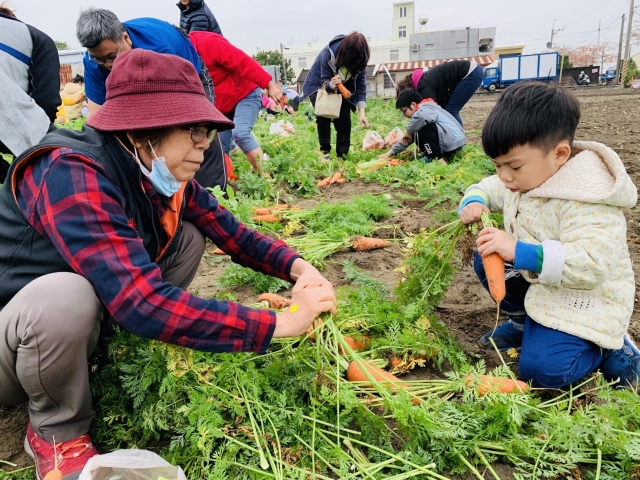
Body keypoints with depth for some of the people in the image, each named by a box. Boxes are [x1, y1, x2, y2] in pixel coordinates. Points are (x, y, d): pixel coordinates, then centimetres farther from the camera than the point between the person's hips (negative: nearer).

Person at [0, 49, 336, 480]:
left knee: (188, 237, -4)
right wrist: (280, 323, -38)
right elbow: (144, 305, -43)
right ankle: (57, 429, -6)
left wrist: (298, 267, -21)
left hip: (87, 331, 7)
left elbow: (232, 233, -2)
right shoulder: (72, 177, -33)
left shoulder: (163, 174, -8)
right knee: (66, 296, -39)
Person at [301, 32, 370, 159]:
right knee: (324, 117, -20)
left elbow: (361, 86, -20)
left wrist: (362, 112, -30)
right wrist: (331, 85, -54)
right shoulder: (329, 52, -33)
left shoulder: (359, 59, -22)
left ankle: (342, 156, -4)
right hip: (319, 85, -3)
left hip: (341, 89, 3)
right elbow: (325, 82, -29)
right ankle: (325, 152, -7)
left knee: (344, 120, -10)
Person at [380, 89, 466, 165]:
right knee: (418, 136, 19)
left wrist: (409, 131, -20)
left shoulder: (425, 108, -11)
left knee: (425, 128, -25)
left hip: (453, 141, -10)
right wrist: (391, 152, 18)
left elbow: (421, 116, -40)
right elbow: (406, 139, 23)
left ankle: (437, 159, -18)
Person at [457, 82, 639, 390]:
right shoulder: (524, 176, -4)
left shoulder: (588, 202, -31)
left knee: (541, 370, -21)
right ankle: (525, 321, 15)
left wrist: (519, 252, -44)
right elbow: (489, 189, 14)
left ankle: (610, 348, 6)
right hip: (537, 280, 9)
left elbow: (590, 265, -39)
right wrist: (473, 202, -11)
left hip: (583, 299, -8)